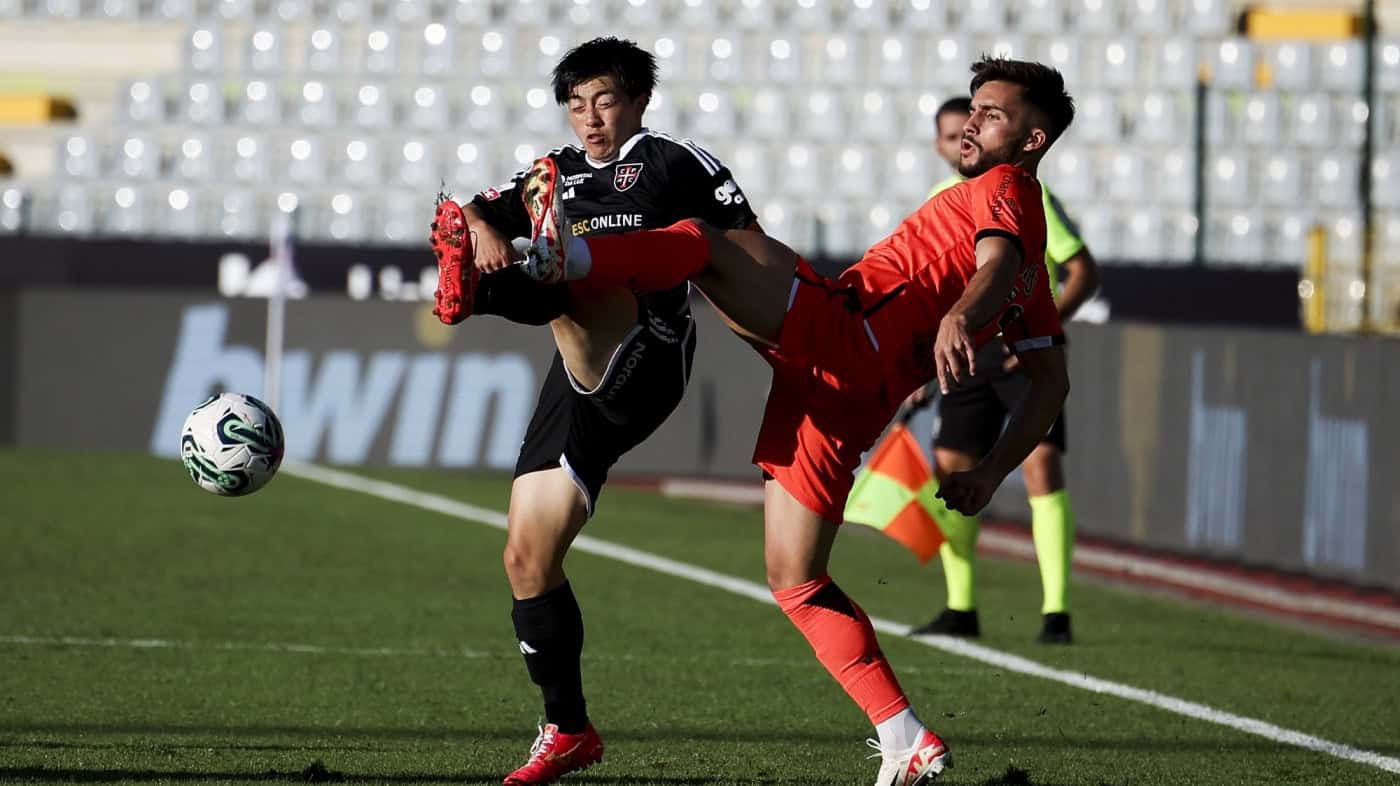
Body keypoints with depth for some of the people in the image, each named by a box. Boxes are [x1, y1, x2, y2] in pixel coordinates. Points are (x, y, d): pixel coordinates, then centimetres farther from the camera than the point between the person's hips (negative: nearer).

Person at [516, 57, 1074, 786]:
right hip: (847, 403, 9)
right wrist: (991, 473, 24)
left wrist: (957, 319, -39)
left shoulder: (1003, 189, 6)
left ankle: (567, 255, -47)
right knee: (795, 581, 10)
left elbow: (995, 266, -17)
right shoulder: (1032, 264, 32)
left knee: (709, 243, -20)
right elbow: (1051, 381, 32)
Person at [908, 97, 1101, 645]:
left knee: (1041, 465, -16)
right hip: (967, 349, 5)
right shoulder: (937, 204, 10)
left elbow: (1084, 272, -7)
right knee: (951, 470, 3)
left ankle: (1055, 613, -17)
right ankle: (961, 610, 15)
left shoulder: (1028, 196, -7)